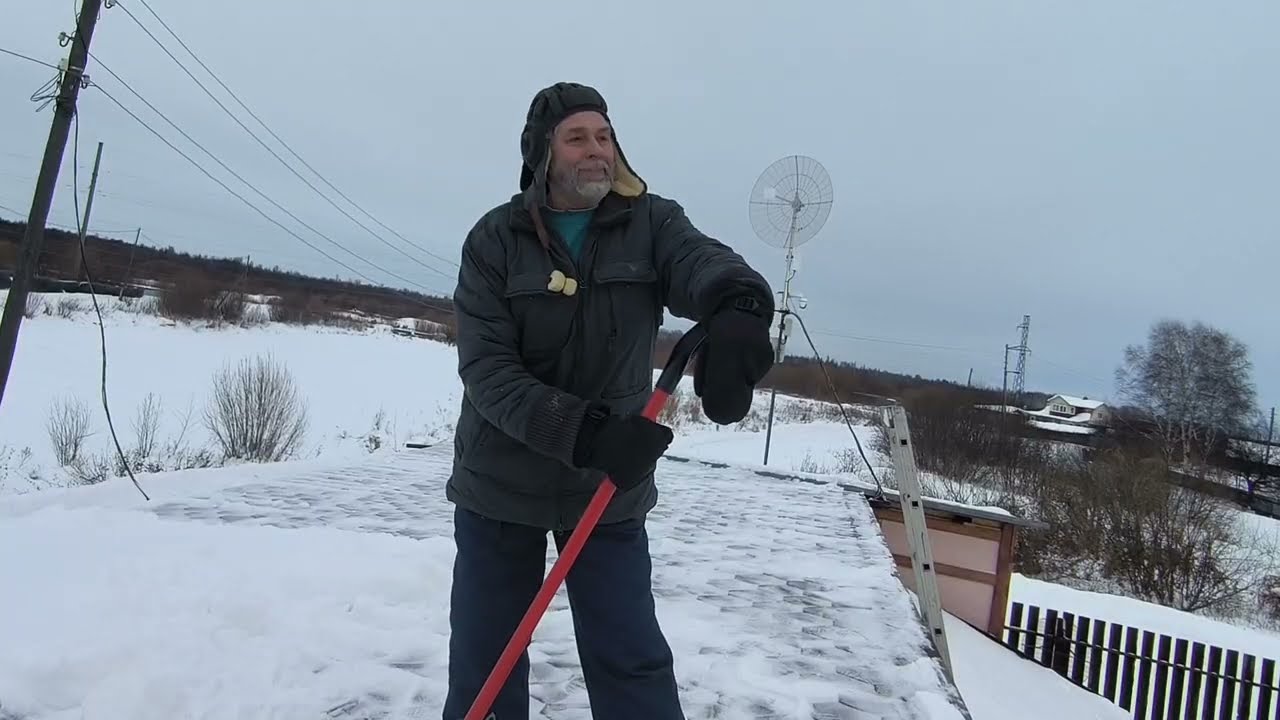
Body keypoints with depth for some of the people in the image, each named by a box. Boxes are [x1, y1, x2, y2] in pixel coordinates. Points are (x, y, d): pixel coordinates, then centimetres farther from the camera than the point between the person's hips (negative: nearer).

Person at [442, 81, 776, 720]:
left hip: (609, 489, 0)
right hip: (500, 487, 0)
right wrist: (582, 431, -31)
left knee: (633, 666, 6)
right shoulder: (494, 240, -7)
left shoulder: (652, 223, -4)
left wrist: (737, 308, -52)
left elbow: (704, 261, -26)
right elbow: (486, 370, -15)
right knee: (483, 667, 13)